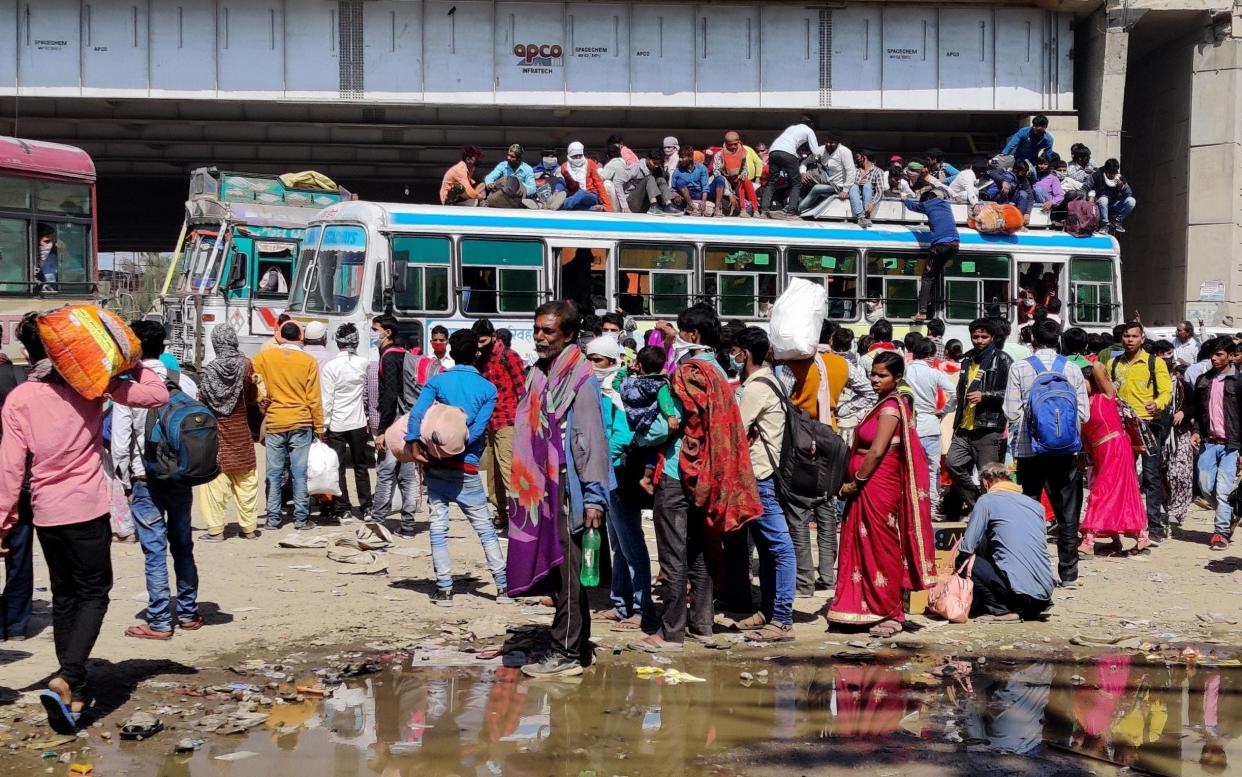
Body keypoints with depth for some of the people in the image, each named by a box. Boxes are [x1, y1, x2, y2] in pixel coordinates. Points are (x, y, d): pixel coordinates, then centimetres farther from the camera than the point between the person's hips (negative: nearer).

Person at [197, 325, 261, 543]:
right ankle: (249, 528, 15)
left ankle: (216, 529, 1)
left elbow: (204, 401, -6)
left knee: (216, 480, 2)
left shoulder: (211, 369, -9)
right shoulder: (246, 365, -7)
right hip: (241, 430, 1)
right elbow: (253, 399, -1)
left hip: (217, 430, -1)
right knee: (246, 482, 10)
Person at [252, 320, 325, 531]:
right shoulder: (308, 361, -4)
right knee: (300, 472, 4)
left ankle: (273, 518, 9)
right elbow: (314, 398, -2)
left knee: (274, 473, 7)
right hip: (301, 424, -1)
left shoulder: (264, 357, 0)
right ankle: (301, 518, 6)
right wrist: (319, 426, 5)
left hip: (274, 424, 1)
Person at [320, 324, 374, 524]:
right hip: (358, 423, 3)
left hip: (336, 424, -3)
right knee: (361, 467, 13)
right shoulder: (363, 363, -3)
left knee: (337, 468, 4)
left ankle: (343, 510, 4)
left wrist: (323, 425, -5)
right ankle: (366, 507, 16)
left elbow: (327, 400, -11)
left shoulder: (330, 367, -12)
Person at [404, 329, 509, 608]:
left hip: (436, 466, 0)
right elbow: (478, 428, -10)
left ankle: (444, 589, 2)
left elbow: (417, 412, -14)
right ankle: (503, 586, 10)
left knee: (438, 527, 5)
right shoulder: (487, 388, 3)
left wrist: (415, 444, -17)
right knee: (484, 527, 9)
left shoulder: (437, 381, 3)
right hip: (466, 468, 0)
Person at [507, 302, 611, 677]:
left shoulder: (580, 379, -10)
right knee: (556, 572, 12)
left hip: (566, 491, -8)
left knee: (566, 573, -4)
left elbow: (591, 439, -15)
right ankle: (577, 648, 20)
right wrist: (522, 487, 17)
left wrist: (593, 496, -19)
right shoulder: (539, 374, 14)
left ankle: (566, 653, 2)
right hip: (540, 490, 8)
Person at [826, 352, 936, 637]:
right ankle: (874, 608, 21)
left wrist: (855, 483, -12)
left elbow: (876, 452, -20)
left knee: (882, 548, -1)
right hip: (869, 489, 9)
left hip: (879, 488, -9)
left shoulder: (890, 409, -15)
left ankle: (891, 614, 8)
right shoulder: (885, 405, 15)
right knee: (868, 546, 13)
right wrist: (855, 483, 9)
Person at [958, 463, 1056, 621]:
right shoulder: (1036, 504, 19)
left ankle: (1001, 610, -5)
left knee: (964, 561, 9)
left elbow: (967, 548, -2)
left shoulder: (987, 500, 3)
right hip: (1046, 592, 7)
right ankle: (1037, 608, 11)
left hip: (1019, 590, -7)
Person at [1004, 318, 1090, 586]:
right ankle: (1068, 573, 9)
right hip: (1066, 450, 1)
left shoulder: (1019, 369, -5)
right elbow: (1084, 413, -1)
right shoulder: (1073, 370, 0)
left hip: (1030, 449, -1)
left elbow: (1012, 411, -9)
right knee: (1067, 513, 8)